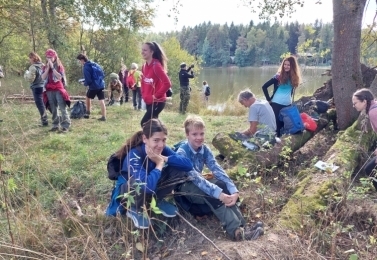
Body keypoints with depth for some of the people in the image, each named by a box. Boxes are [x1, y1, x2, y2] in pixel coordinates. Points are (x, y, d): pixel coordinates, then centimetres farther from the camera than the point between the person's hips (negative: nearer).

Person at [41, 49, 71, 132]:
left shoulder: (59, 66, 1)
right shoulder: (45, 67, 11)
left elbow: (59, 77, -13)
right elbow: (43, 78, -2)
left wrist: (52, 67, -14)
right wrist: (48, 67, -7)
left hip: (59, 89, -4)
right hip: (49, 90, 4)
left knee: (62, 108, -9)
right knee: (53, 109, 8)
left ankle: (65, 126, -7)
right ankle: (55, 125, 14)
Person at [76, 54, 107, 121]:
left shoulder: (86, 67, -12)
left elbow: (88, 80, -17)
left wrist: (85, 84, 6)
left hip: (93, 86, -6)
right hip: (101, 85, 6)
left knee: (88, 97, 19)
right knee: (101, 100, 1)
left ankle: (88, 113, 27)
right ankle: (104, 116, -1)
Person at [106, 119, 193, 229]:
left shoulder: (162, 149, -16)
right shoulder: (134, 155, -33)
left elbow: (188, 164, -23)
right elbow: (148, 185, -47)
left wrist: (163, 158, -30)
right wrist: (160, 164, -31)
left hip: (151, 190, 5)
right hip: (126, 193, -5)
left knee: (178, 170, -16)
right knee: (142, 183, -41)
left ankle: (158, 200, 6)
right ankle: (134, 209, -7)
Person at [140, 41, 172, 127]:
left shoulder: (156, 66, -18)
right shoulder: (145, 66, 6)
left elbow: (167, 83, -25)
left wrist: (156, 96, -18)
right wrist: (143, 95, 9)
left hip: (157, 102, -8)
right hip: (148, 102, 8)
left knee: (144, 123, -13)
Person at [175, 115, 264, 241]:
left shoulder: (205, 149, -5)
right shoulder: (182, 152, -24)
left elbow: (217, 169, -17)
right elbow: (195, 177, -35)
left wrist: (234, 191, -31)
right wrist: (219, 194, -43)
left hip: (198, 183, 6)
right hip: (183, 188, -6)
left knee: (223, 185, -21)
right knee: (212, 193, -33)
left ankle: (241, 225, -29)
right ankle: (236, 231, -37)